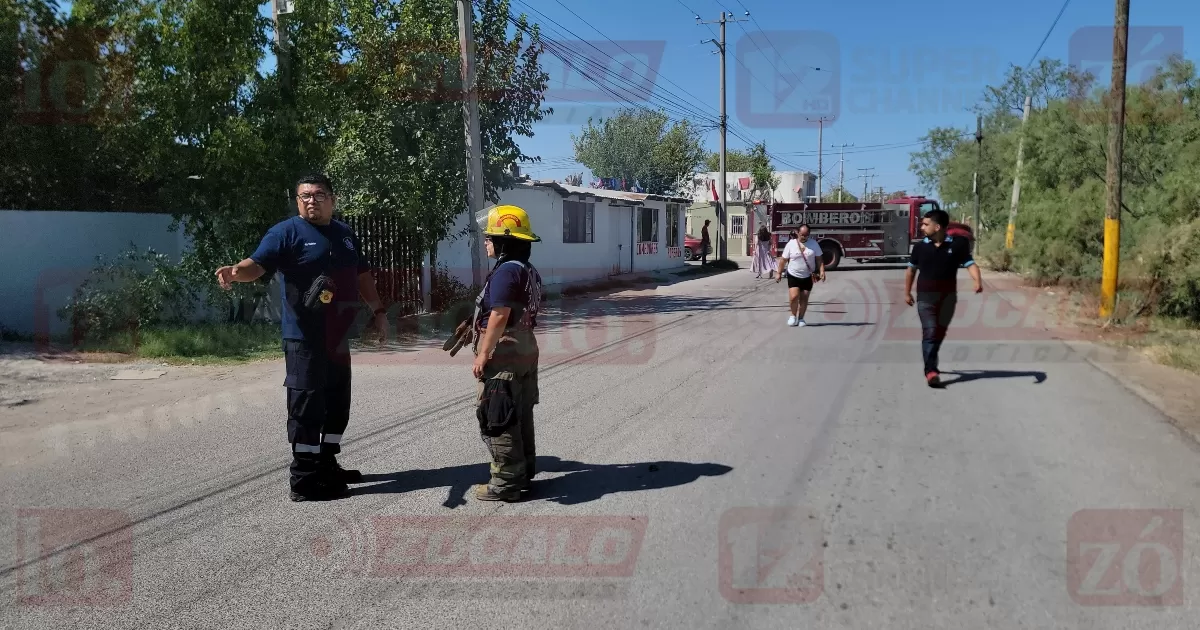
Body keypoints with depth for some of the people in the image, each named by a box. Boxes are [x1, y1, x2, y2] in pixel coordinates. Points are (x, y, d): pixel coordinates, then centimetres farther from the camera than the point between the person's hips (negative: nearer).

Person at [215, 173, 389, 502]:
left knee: (337, 401, 15)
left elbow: (362, 275, 24)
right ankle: (305, 480, 1)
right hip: (305, 338, -8)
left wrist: (378, 311, 21)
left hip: (337, 337, 8)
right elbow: (259, 263, -20)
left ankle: (327, 465, 30)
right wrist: (237, 271, -42)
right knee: (307, 404, -6)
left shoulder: (345, 235, 15)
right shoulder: (287, 232, -7)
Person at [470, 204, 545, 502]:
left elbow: (499, 317, -23)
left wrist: (482, 355, -19)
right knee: (520, 416, 16)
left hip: (503, 357, -10)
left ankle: (506, 483, 2)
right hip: (526, 352, 10)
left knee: (496, 420, -2)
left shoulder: (506, 271, -18)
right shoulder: (530, 271, 12)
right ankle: (524, 472, 25)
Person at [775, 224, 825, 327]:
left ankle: (801, 318, 21)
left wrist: (822, 272, -10)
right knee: (793, 297, -14)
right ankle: (793, 315, 10)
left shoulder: (813, 243, -1)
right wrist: (779, 273, -1)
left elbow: (819, 259, 1)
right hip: (793, 276, -2)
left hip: (807, 277, 2)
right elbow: (783, 259, -1)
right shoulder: (791, 244, -6)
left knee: (804, 298, 6)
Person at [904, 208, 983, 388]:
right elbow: (911, 269, 11)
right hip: (925, 296, -1)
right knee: (930, 332, -12)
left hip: (948, 296, 1)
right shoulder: (920, 247, -1)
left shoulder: (957, 244, -5)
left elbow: (970, 264, -7)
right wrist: (907, 292, 15)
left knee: (940, 332, 15)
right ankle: (931, 370, -15)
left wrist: (978, 281, -25)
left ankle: (930, 362, 35)